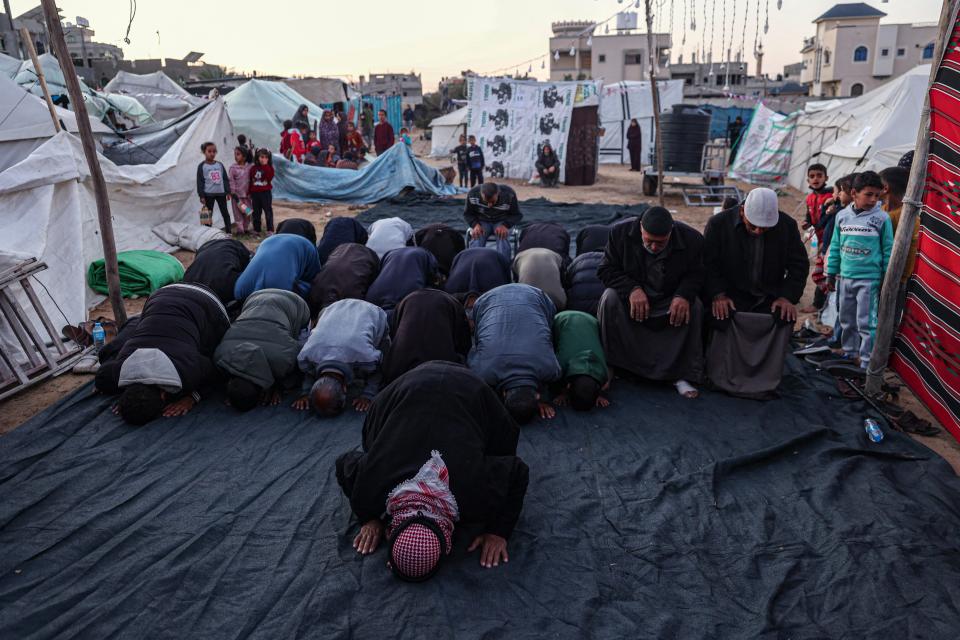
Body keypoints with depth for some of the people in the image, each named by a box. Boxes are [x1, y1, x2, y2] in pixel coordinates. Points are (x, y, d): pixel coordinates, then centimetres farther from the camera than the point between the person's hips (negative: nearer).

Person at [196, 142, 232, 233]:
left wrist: (228, 191, 3)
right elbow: (200, 182, -4)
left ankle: (228, 231, 16)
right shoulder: (202, 166, -3)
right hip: (208, 194, -3)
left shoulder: (220, 165, 6)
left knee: (225, 212, 8)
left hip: (221, 193, 3)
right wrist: (201, 196, -9)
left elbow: (226, 179, 9)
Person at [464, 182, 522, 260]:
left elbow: (517, 215, -12)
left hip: (502, 221, -1)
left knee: (503, 236, -33)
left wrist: (505, 225, -31)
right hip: (482, 221, 1)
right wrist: (475, 224, -26)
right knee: (476, 238, -30)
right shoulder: (473, 194, -19)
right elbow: (467, 214, -5)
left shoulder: (509, 194, -23)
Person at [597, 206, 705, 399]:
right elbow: (606, 270, -14)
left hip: (671, 300, 1)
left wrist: (684, 295, -30)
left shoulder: (692, 239, -15)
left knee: (694, 306, -28)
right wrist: (632, 289, -31)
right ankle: (607, 366, -19)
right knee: (610, 298, -30)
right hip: (631, 296, 0)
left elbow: (696, 275, -7)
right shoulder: (621, 233, -16)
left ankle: (682, 375, -18)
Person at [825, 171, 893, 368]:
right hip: (845, 278, 4)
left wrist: (886, 281, -3)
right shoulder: (842, 216, 3)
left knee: (866, 323, -2)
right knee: (847, 320, 16)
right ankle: (849, 353, 32)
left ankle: (867, 363, 7)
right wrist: (831, 275, 12)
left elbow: (888, 250, -3)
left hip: (869, 280, -4)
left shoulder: (882, 218, -7)